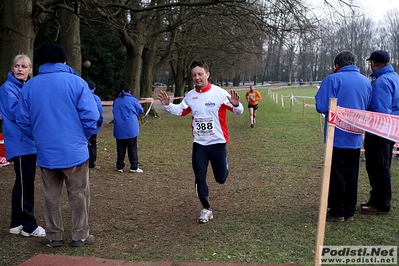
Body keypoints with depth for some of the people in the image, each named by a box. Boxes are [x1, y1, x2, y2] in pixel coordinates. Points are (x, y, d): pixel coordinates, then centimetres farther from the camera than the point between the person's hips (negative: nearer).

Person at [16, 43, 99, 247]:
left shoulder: (29, 86, 1)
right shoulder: (76, 82, -8)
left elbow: (23, 121, 4)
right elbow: (90, 116, -11)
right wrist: (84, 137, 7)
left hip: (45, 151, 3)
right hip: (74, 150, -2)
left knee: (51, 196, 16)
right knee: (78, 195, 10)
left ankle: (53, 236, 24)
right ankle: (80, 236, 17)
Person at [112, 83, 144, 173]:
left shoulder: (116, 101, 4)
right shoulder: (132, 100, -4)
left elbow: (114, 112, 15)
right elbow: (141, 110, 8)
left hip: (119, 130, 3)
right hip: (131, 129, -3)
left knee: (120, 148, 9)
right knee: (132, 148, 5)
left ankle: (120, 167, 13)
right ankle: (134, 167, 7)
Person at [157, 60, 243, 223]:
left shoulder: (219, 93, -13)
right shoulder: (190, 96, 0)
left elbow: (238, 111, -10)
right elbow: (180, 111, 17)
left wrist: (236, 105, -33)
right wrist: (167, 105, -2)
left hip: (218, 143, -3)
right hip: (199, 144, 3)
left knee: (221, 178, 10)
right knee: (200, 178, 1)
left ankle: (223, 164, 47)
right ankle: (206, 209, 18)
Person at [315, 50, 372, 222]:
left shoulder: (333, 79, -11)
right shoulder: (366, 82, 6)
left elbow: (321, 107, -18)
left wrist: (335, 109, 3)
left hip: (337, 136, -5)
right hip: (355, 138, 5)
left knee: (336, 175, 4)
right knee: (351, 175, 13)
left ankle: (336, 212, 9)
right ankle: (350, 211, 20)